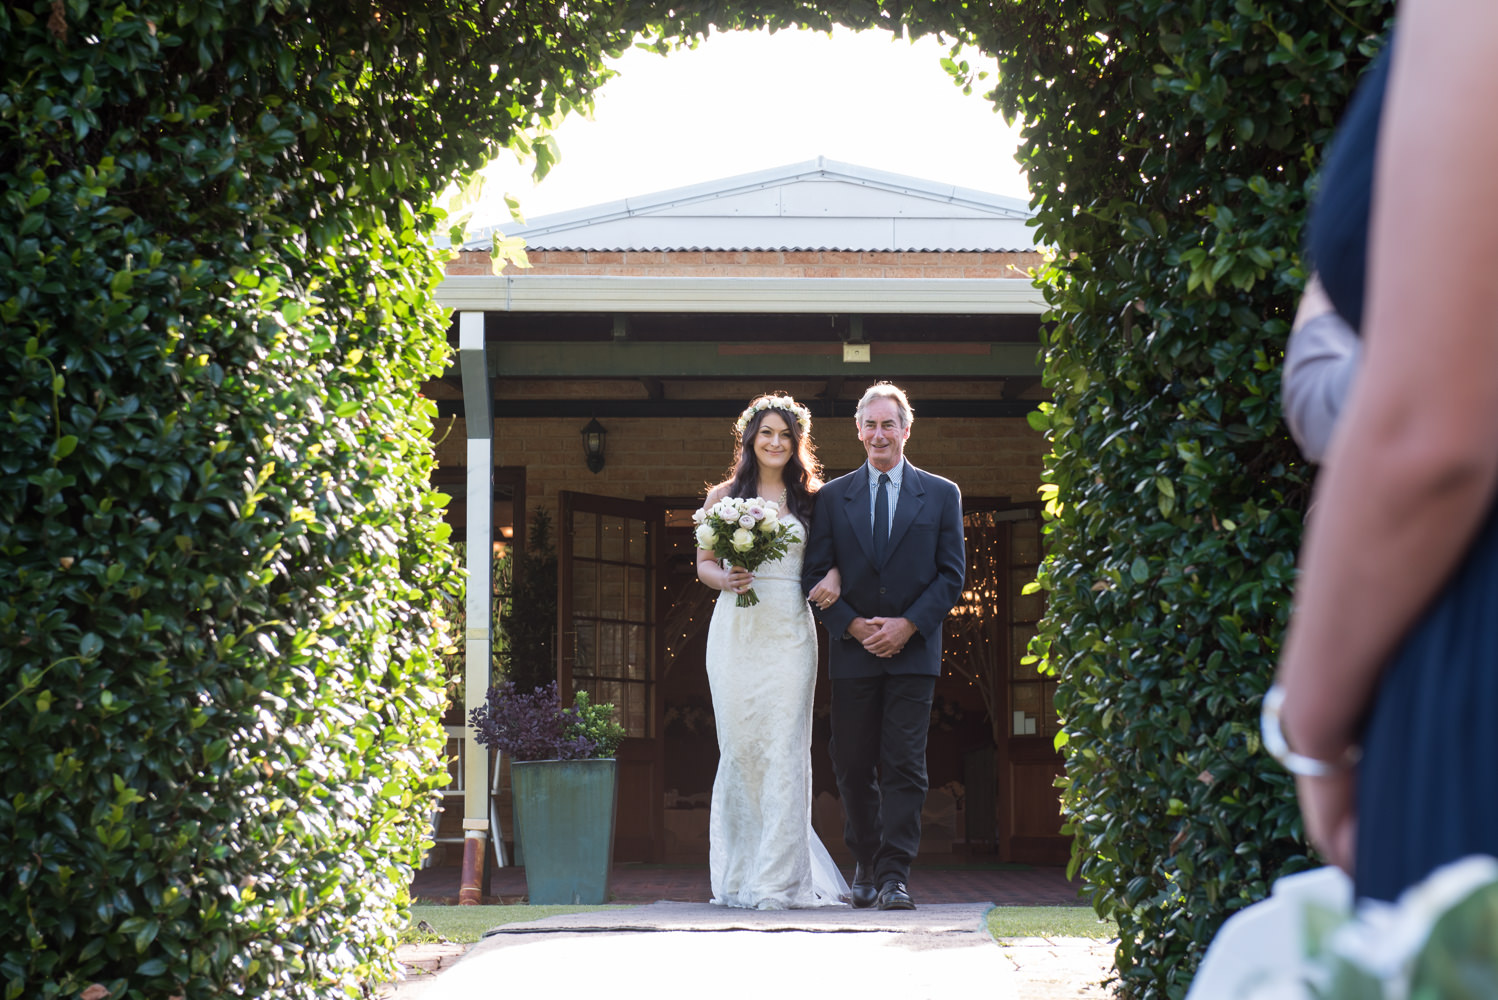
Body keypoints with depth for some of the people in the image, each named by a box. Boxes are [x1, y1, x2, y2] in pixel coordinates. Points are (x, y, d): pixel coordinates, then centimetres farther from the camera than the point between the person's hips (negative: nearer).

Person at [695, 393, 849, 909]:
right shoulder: (723, 496, 10)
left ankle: (778, 879, -6)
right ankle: (740, 873, 12)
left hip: (789, 632, 0)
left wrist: (833, 576, -9)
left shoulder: (809, 499, 10)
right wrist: (724, 579, -9)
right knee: (739, 747, 0)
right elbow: (703, 562, 12)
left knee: (785, 750, -7)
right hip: (735, 630, 1)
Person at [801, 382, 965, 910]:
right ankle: (865, 867, 19)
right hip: (853, 650, 2)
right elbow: (816, 575, 6)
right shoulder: (832, 497, 9)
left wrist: (908, 624, -9)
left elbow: (951, 574, 3)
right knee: (853, 767, 4)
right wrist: (853, 626, -8)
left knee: (904, 766, -7)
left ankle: (895, 876, -6)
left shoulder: (940, 495, 7)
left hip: (913, 650, -1)